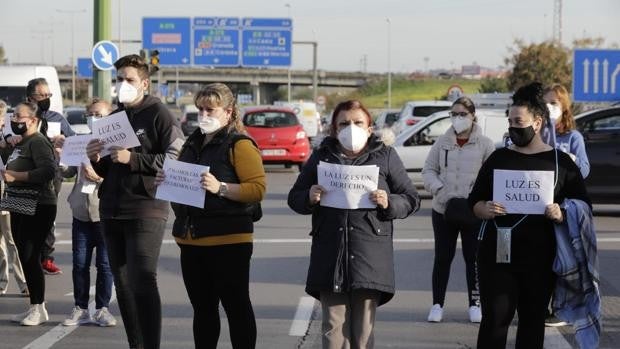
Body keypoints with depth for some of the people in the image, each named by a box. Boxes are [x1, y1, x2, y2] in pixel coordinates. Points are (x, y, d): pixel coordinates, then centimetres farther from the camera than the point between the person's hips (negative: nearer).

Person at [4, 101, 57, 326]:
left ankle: (39, 309, -4)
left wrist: (16, 176, -21)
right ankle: (35, 308, 17)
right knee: (25, 258, 11)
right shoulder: (21, 143, 18)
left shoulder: (38, 142, -12)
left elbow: (49, 170, -25)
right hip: (21, 208, 10)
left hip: (38, 209, -10)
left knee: (30, 258, -10)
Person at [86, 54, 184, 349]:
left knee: (142, 281, -14)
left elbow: (176, 159, -15)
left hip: (145, 210, -7)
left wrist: (133, 159, -19)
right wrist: (96, 159, 3)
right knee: (123, 284, 8)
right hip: (112, 211, 7)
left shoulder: (159, 115, -4)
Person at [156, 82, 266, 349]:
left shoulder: (240, 144, -7)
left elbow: (257, 189, -16)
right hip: (191, 238, 8)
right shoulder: (193, 143, 16)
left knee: (236, 306, -2)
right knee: (202, 307, 13)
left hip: (228, 240, -8)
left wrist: (220, 188, -27)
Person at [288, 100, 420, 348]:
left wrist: (389, 203, -10)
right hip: (330, 253, 1)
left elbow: (411, 200, 10)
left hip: (369, 255, -1)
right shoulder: (322, 156, 14)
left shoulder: (385, 156, 10)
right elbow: (294, 198, 19)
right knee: (334, 327, -3)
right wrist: (309, 198, -4)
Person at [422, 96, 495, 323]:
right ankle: (437, 304, 13)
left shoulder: (485, 145, -3)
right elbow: (428, 170, 6)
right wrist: (439, 189, -11)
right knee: (442, 258, 6)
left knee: (473, 258, 7)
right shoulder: (442, 142, 5)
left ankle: (474, 304, 17)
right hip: (443, 210, 2)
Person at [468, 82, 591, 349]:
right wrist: (486, 210, -10)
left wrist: (562, 215, -17)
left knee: (532, 321, 9)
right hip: (497, 254, 1)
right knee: (494, 319, -5)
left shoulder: (560, 162, 3)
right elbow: (475, 202, 13)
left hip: (539, 257, -1)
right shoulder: (498, 158, 9)